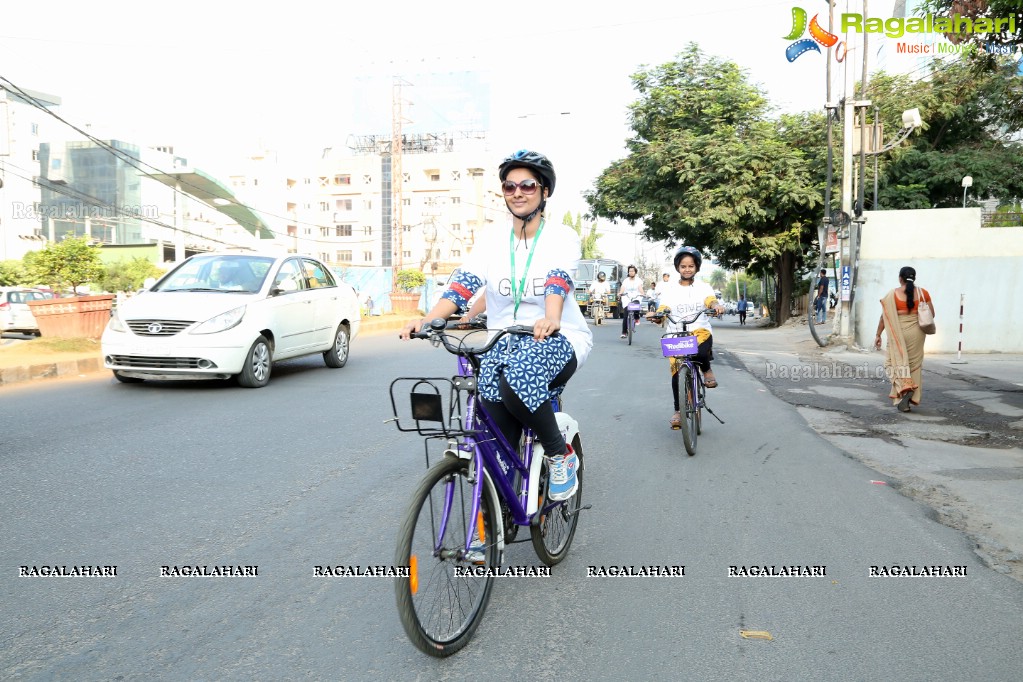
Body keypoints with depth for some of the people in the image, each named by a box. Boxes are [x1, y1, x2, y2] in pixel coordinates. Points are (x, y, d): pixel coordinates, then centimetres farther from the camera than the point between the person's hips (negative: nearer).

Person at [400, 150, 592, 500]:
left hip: (559, 339, -3)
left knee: (519, 377, -36)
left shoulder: (561, 235, -2)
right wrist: (427, 319, -23)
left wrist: (550, 319, -43)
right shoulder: (492, 240, 7)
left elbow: (559, 279, -21)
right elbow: (464, 282, -6)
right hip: (504, 343, 4)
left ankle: (561, 455, -11)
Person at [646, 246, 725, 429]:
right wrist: (655, 315, -26)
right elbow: (662, 312, -2)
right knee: (677, 371, -12)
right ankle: (678, 411, 5)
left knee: (700, 353, -35)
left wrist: (717, 306, -34)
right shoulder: (670, 291, 10)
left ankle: (707, 370, 2)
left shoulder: (704, 287, 9)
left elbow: (711, 301, -10)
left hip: (700, 331, -1)